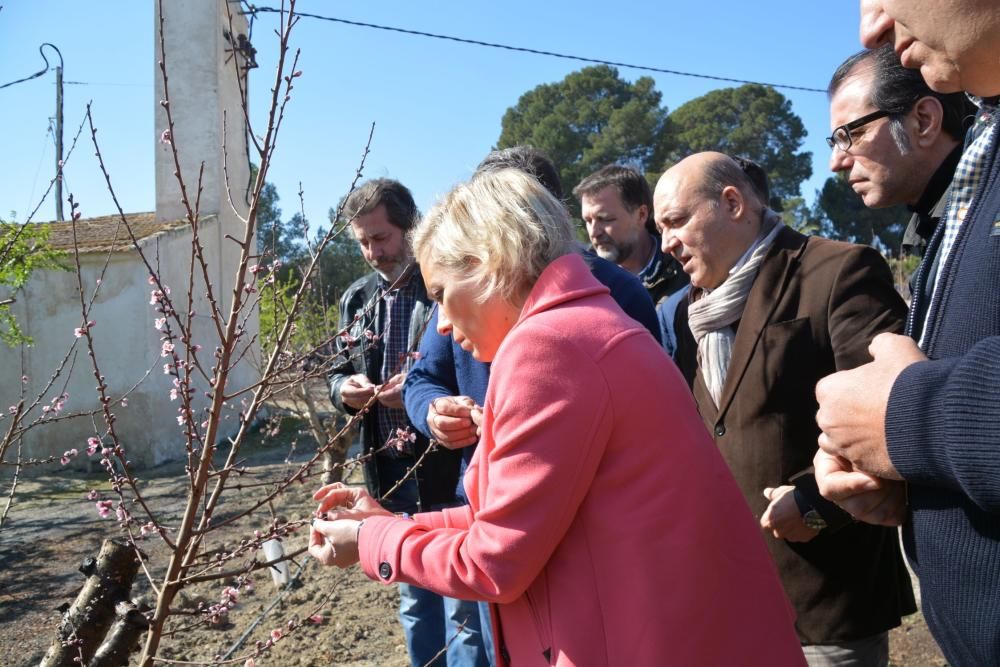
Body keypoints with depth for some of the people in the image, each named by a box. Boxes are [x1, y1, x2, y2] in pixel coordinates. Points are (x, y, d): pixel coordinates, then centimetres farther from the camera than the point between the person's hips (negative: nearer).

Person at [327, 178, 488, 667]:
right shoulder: (357, 300, 10)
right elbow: (339, 372, 17)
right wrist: (346, 390, -6)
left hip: (452, 471, -6)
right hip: (391, 475, 6)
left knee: (464, 608, 5)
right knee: (414, 603, 21)